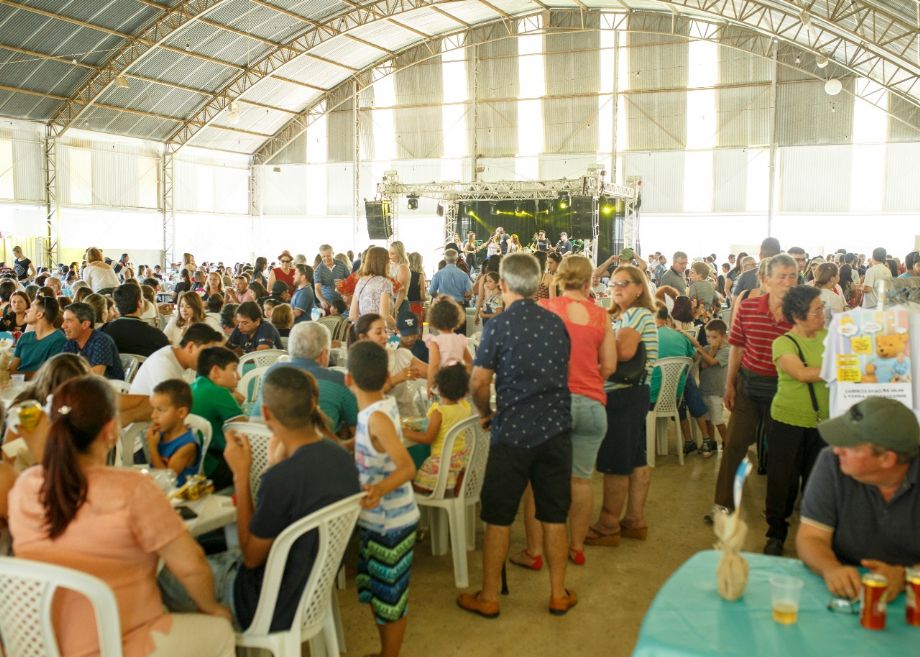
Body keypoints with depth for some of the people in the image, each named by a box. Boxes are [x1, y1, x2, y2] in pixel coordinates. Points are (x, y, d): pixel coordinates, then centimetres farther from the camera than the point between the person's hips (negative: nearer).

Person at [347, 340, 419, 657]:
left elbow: (408, 467, -30)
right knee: (376, 591, 22)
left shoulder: (376, 417, -25)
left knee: (390, 595, 8)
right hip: (377, 520, 9)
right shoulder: (382, 407, 1)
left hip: (390, 523, -9)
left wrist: (379, 489, -43)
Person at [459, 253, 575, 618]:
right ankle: (558, 594, 23)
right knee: (554, 516, 13)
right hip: (556, 429, 4)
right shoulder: (557, 323, 4)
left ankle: (488, 597, 18)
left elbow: (479, 383, -11)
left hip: (512, 432, -4)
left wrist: (485, 413, 7)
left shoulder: (498, 326, -10)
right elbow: (561, 373, 11)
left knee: (498, 517, 8)